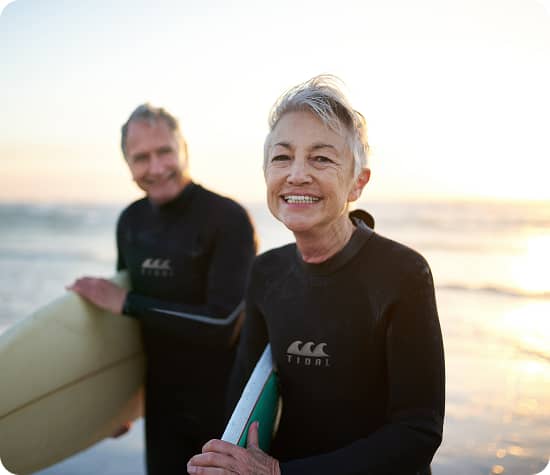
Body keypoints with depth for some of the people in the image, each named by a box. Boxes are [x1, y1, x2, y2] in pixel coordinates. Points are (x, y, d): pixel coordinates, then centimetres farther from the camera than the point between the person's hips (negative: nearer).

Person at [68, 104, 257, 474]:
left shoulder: (229, 219, -19)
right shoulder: (131, 221, 0)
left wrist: (125, 303, -21)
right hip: (162, 405, 5)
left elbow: (223, 325, -25)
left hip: (227, 403, -4)